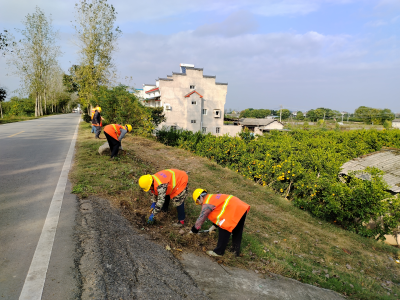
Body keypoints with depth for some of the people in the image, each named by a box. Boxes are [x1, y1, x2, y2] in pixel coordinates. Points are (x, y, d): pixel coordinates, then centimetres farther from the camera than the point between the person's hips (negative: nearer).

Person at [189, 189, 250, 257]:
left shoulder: (207, 204, -7)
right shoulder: (213, 197, 22)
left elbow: (201, 218, -1)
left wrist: (193, 230, 13)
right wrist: (214, 226, 32)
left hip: (234, 212, -10)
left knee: (223, 232, 6)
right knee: (237, 232, 24)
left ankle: (218, 252, 20)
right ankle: (236, 250, 41)